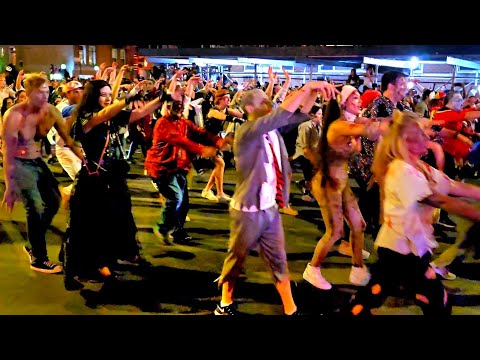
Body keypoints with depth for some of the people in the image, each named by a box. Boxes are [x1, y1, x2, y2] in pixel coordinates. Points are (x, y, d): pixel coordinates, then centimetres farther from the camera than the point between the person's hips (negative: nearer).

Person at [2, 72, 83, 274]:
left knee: (54, 202, 11)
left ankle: (33, 246, 31)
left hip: (38, 162, 7)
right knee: (36, 208, -15)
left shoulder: (50, 111, -6)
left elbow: (67, 138, -4)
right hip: (20, 165, -7)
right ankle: (38, 259, 2)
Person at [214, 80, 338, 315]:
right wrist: (306, 87, -30)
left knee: (278, 261, 15)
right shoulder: (245, 132, -20)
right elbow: (279, 114, -33)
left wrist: (314, 91, -11)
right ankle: (225, 305, 34)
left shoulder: (271, 129, 3)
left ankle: (291, 310, 26)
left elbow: (300, 115, 5)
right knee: (236, 260, 13)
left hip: (271, 208, 7)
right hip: (248, 211, -7)